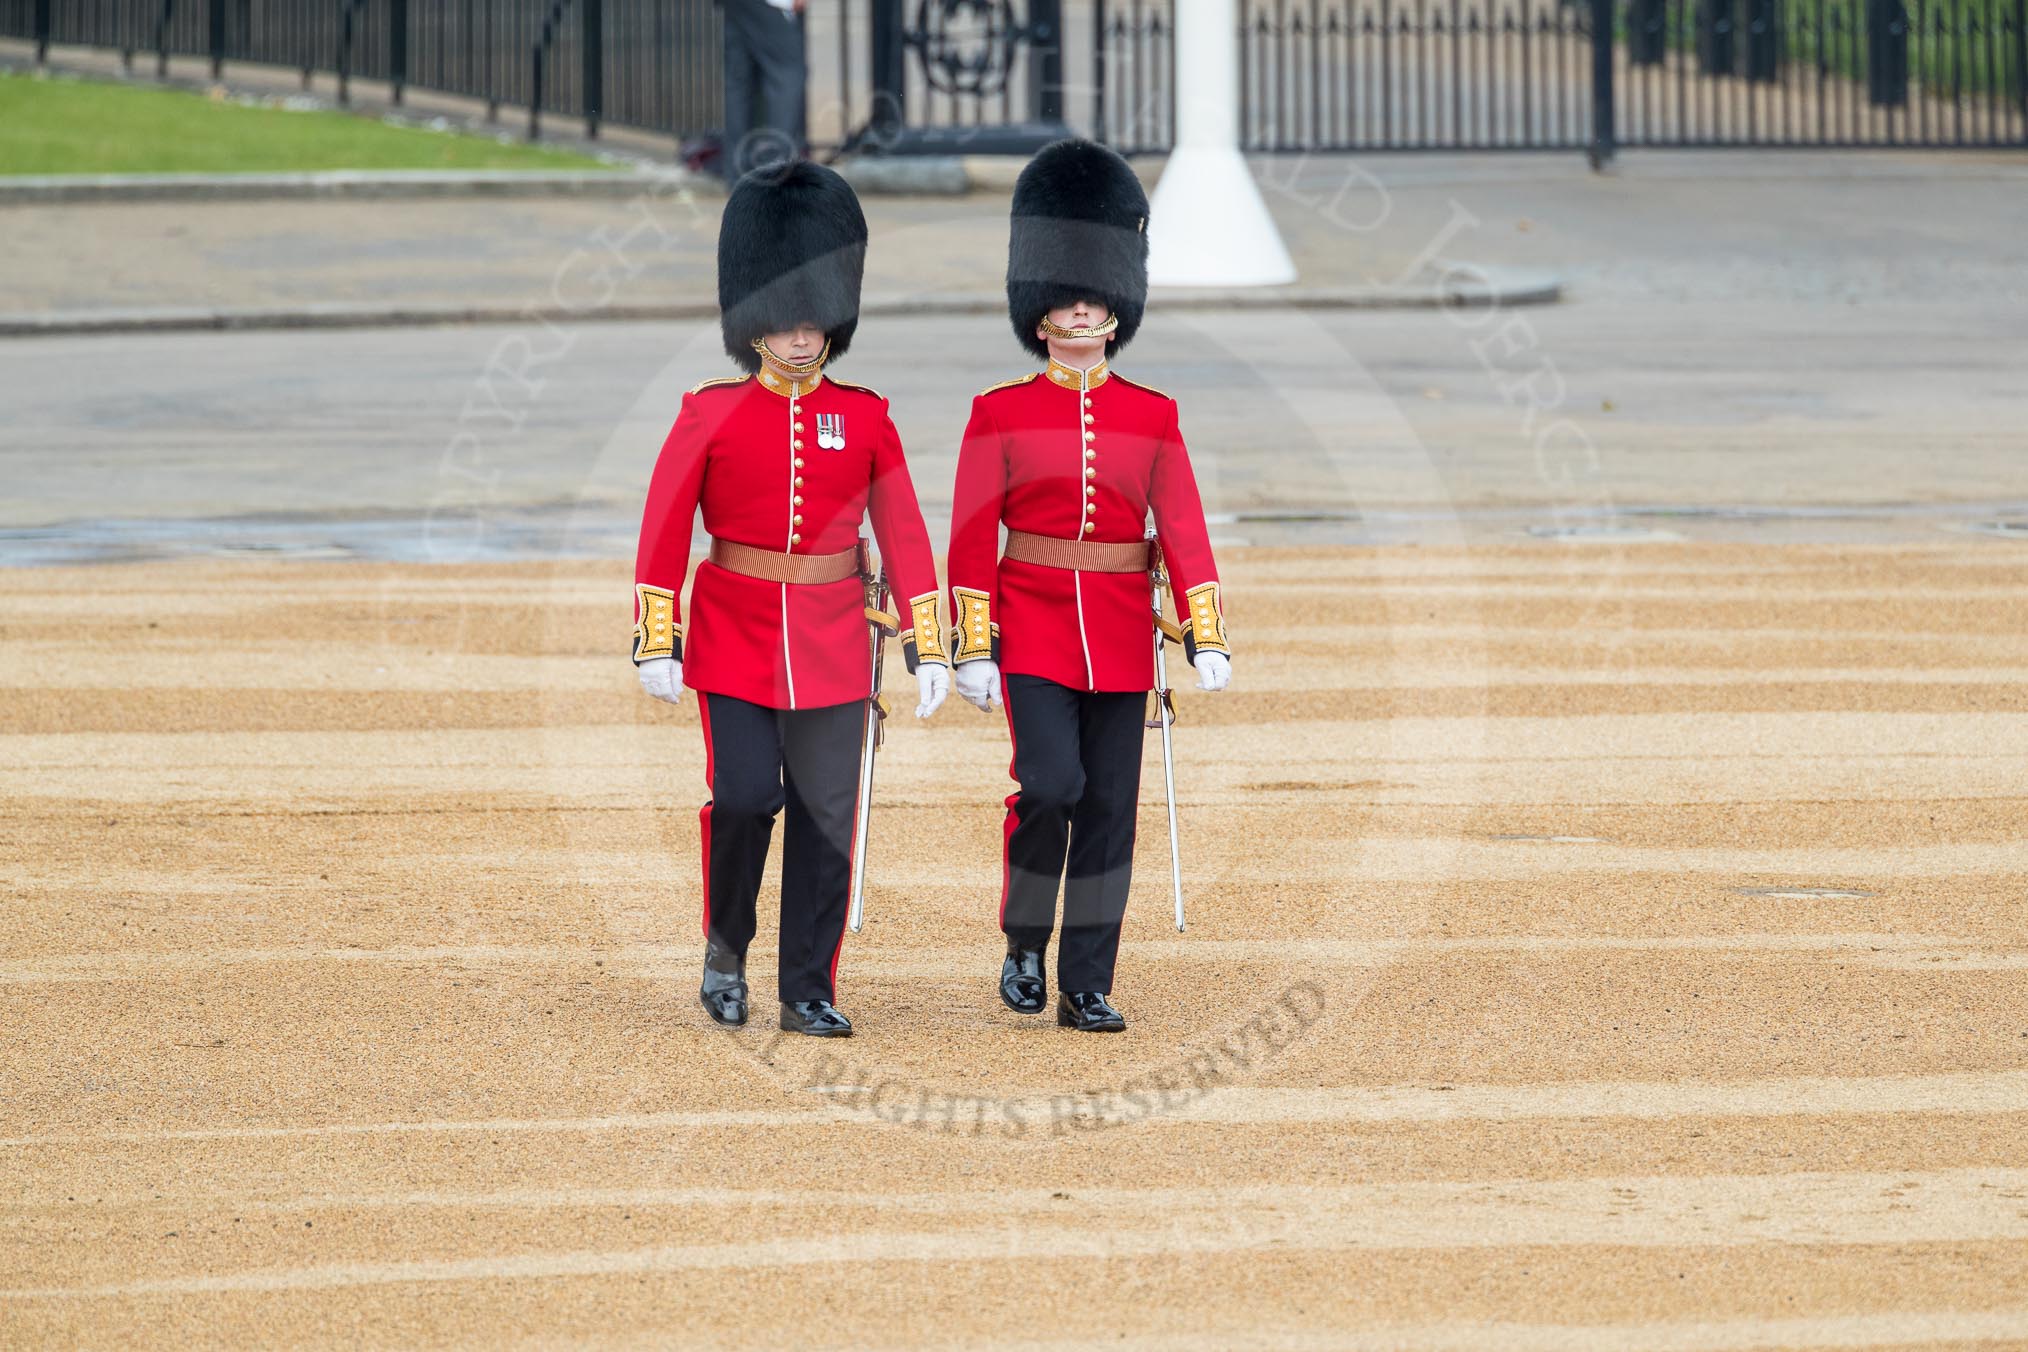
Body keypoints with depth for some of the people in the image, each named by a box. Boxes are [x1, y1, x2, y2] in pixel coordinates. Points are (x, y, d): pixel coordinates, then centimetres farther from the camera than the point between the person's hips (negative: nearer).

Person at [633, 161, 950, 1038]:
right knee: (744, 796, -14)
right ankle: (725, 949, 9)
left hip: (833, 647, 2)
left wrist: (928, 649, 0)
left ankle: (810, 991, 8)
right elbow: (664, 531, -1)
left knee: (826, 815, 0)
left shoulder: (864, 419, 4)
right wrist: (656, 644, -7)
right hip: (735, 637, -2)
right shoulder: (712, 415, -2)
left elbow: (904, 537, 4)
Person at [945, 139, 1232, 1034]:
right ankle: (1024, 943, 5)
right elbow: (972, 538, -2)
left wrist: (1207, 637, -8)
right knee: (1049, 785, -17)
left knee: (1109, 808, 1)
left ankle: (1087, 988, 7)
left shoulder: (1151, 416, 6)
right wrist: (973, 648, -7)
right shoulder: (1001, 413, 0)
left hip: (1120, 638, 2)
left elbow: (1183, 526, 1)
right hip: (1033, 625, -2)